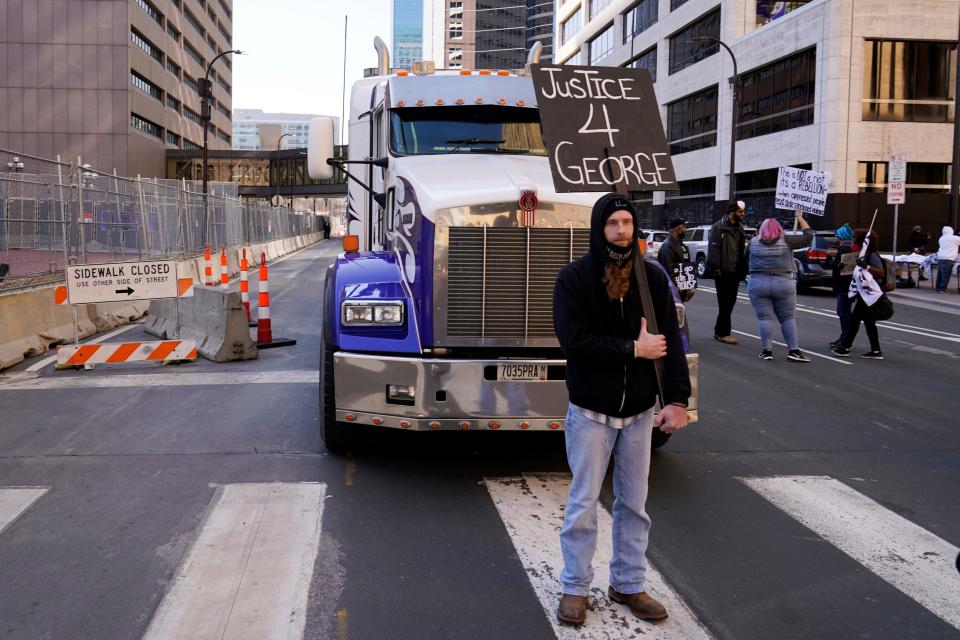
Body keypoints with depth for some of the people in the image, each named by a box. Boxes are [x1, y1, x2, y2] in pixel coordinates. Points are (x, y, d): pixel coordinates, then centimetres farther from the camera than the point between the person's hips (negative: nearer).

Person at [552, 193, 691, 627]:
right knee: (583, 503, 6)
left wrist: (677, 399, -11)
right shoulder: (574, 278, -9)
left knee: (634, 503, 13)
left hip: (640, 411, 3)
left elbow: (671, 341, -2)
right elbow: (574, 341, -19)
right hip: (590, 411, -3)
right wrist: (634, 350, -16)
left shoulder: (653, 277, 0)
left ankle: (628, 584, 29)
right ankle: (575, 588, 21)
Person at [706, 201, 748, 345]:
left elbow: (741, 248, 16)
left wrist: (743, 268, 9)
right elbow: (714, 248, -14)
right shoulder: (719, 227, -9)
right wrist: (716, 268, -18)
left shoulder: (739, 227, 15)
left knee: (730, 302, 11)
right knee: (725, 303, -4)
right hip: (723, 272, -8)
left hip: (735, 271, 8)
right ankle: (723, 333, 2)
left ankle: (719, 331, 20)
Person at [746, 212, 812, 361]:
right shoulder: (786, 241, -2)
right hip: (784, 285, 0)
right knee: (788, 318, 7)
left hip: (758, 284, 0)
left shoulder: (754, 242, 2)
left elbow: (746, 256, 17)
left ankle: (766, 350, 3)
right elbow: (808, 236, 4)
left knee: (764, 318, 4)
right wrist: (800, 218, 14)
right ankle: (794, 350, 6)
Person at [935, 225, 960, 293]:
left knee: (940, 275, 11)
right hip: (948, 259, -7)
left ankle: (938, 288, 16)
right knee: (946, 276, -4)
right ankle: (942, 289, -5)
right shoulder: (954, 238, -4)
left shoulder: (941, 238, 17)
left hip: (940, 259, 7)